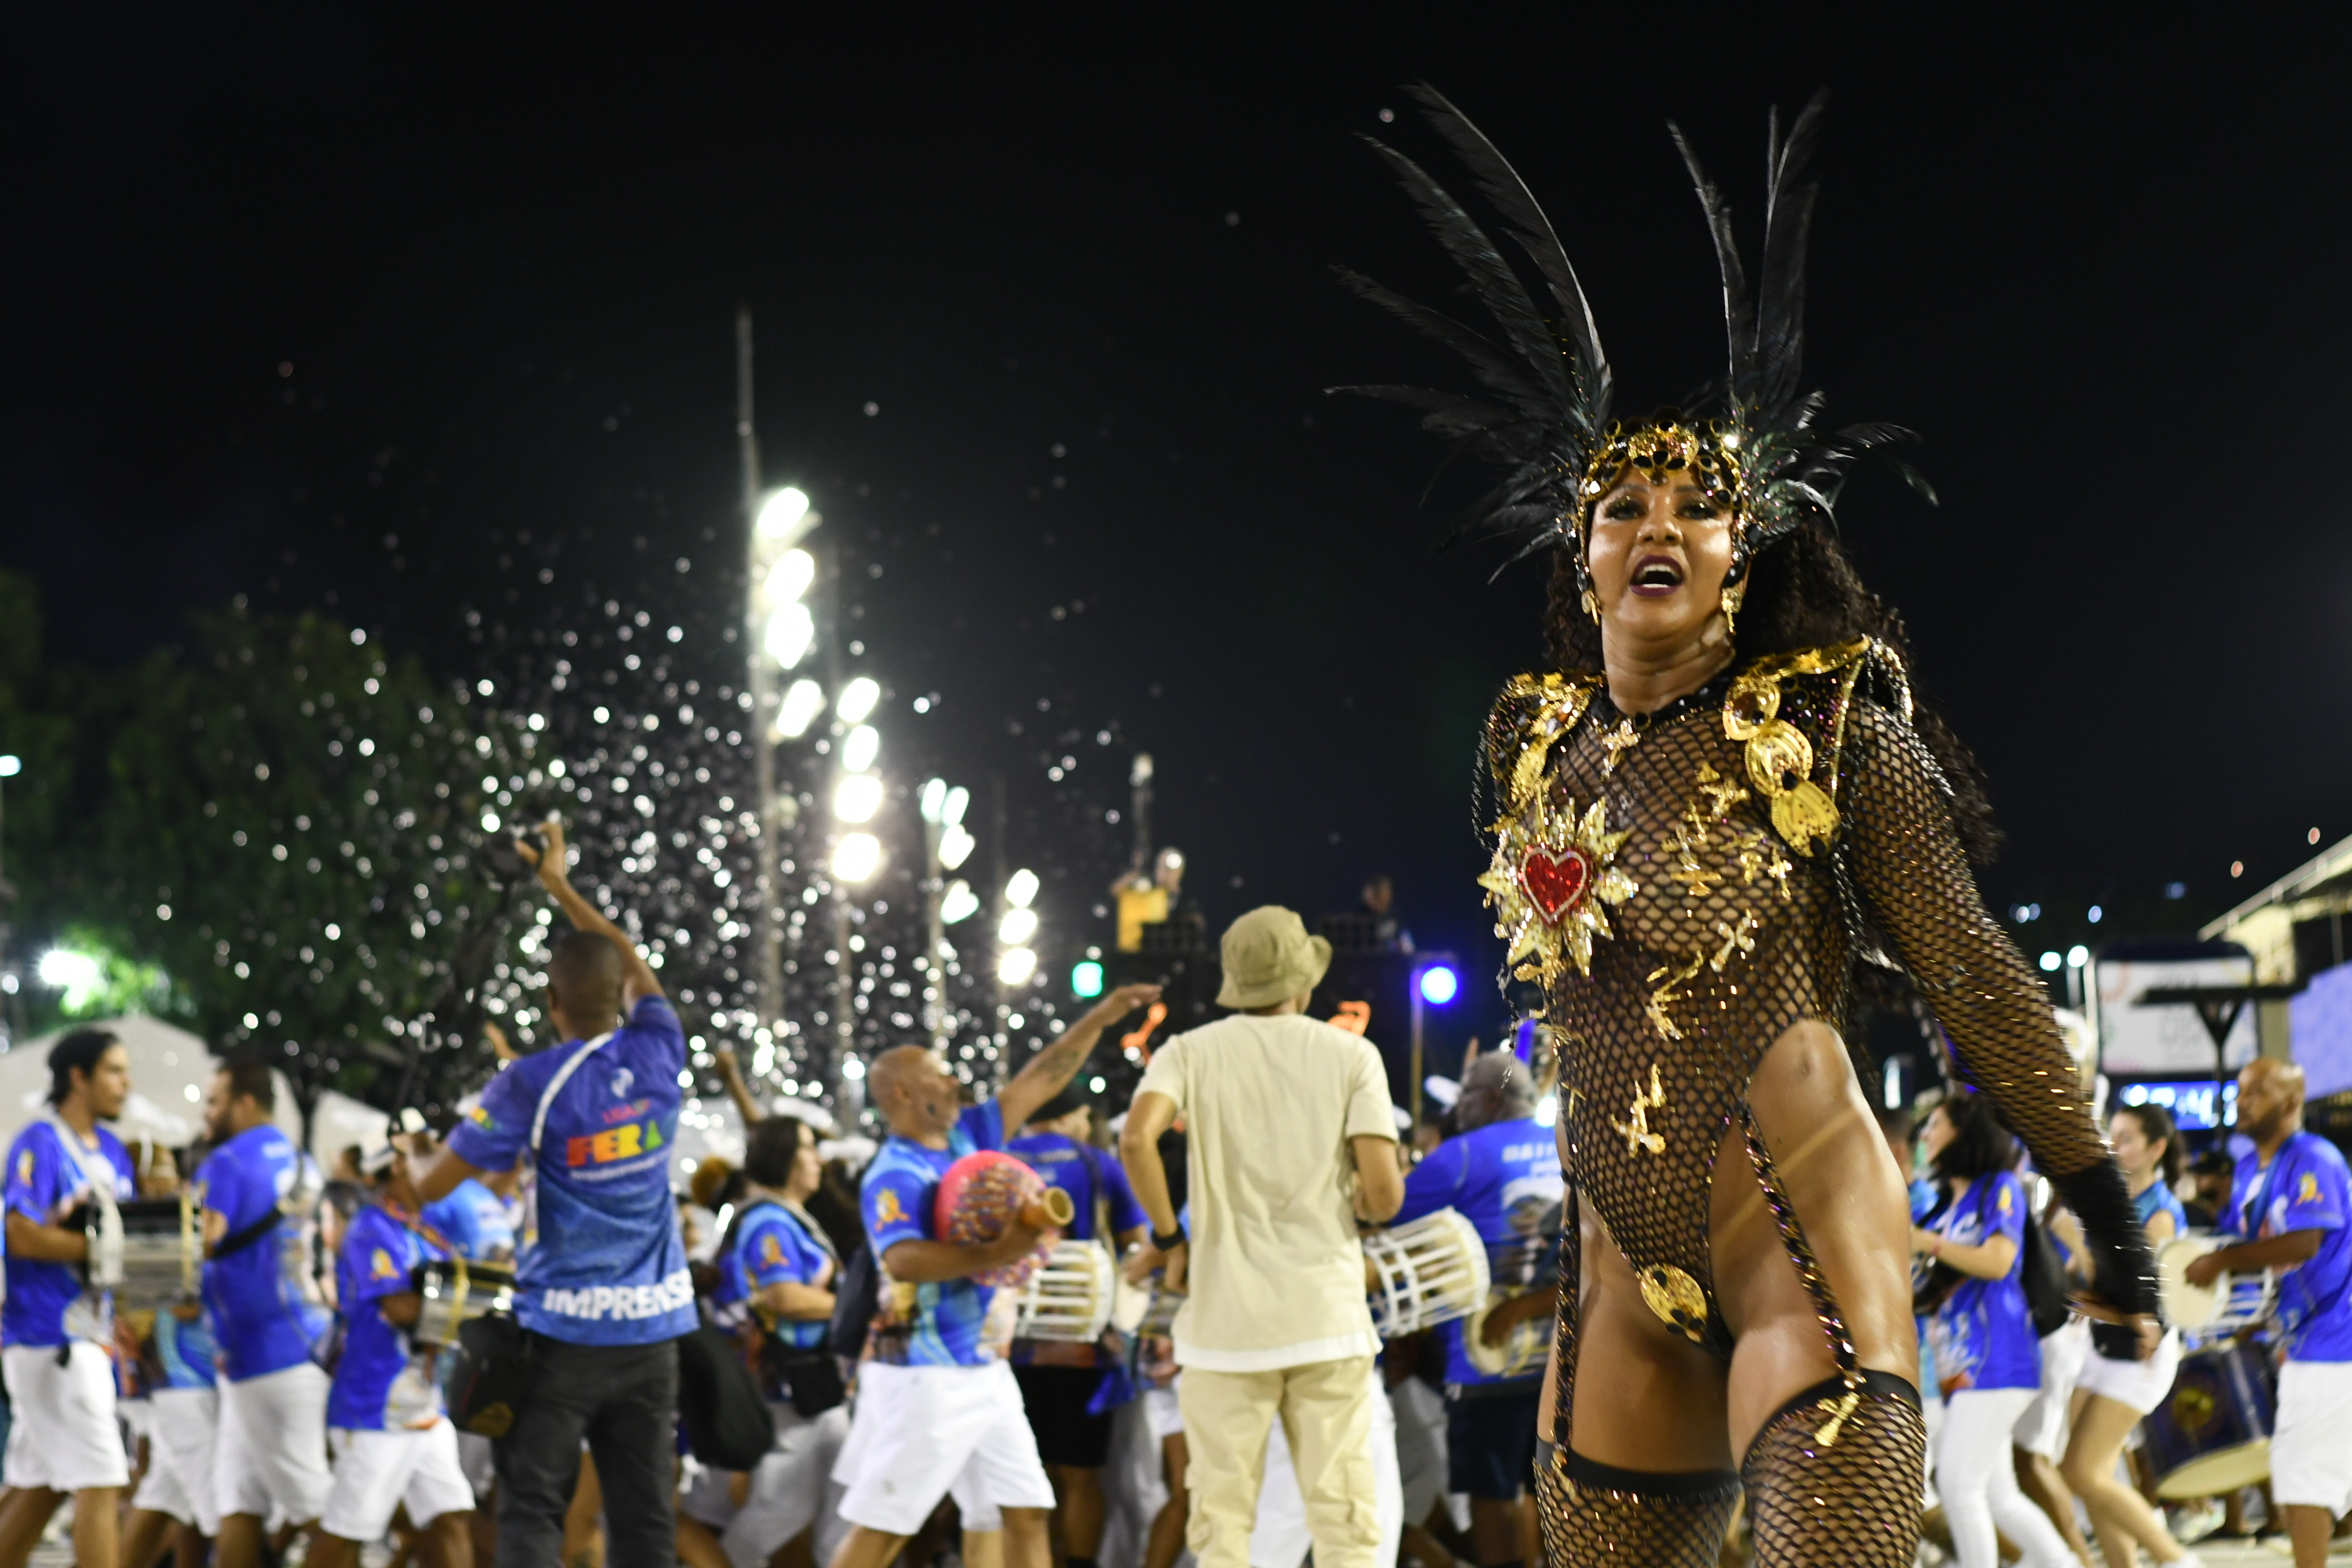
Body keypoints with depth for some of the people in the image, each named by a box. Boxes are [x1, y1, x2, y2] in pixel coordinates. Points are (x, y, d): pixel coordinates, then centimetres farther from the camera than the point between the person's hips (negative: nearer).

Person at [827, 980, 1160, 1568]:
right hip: (924, 1378, -8)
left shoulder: (966, 1137, 10)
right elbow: (903, 1259, -32)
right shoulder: (893, 1176, -15)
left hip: (985, 1372, 8)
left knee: (1026, 1513, 6)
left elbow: (1039, 1080, 16)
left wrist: (1099, 1019, 14)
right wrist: (993, 1254, -39)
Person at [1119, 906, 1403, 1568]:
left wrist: (1168, 1237, -2)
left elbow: (1136, 1137, -16)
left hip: (1226, 1319, 0)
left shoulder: (1191, 1053, 4)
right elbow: (1383, 1193, -7)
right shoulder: (1351, 1056, 3)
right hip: (1328, 1315, 0)